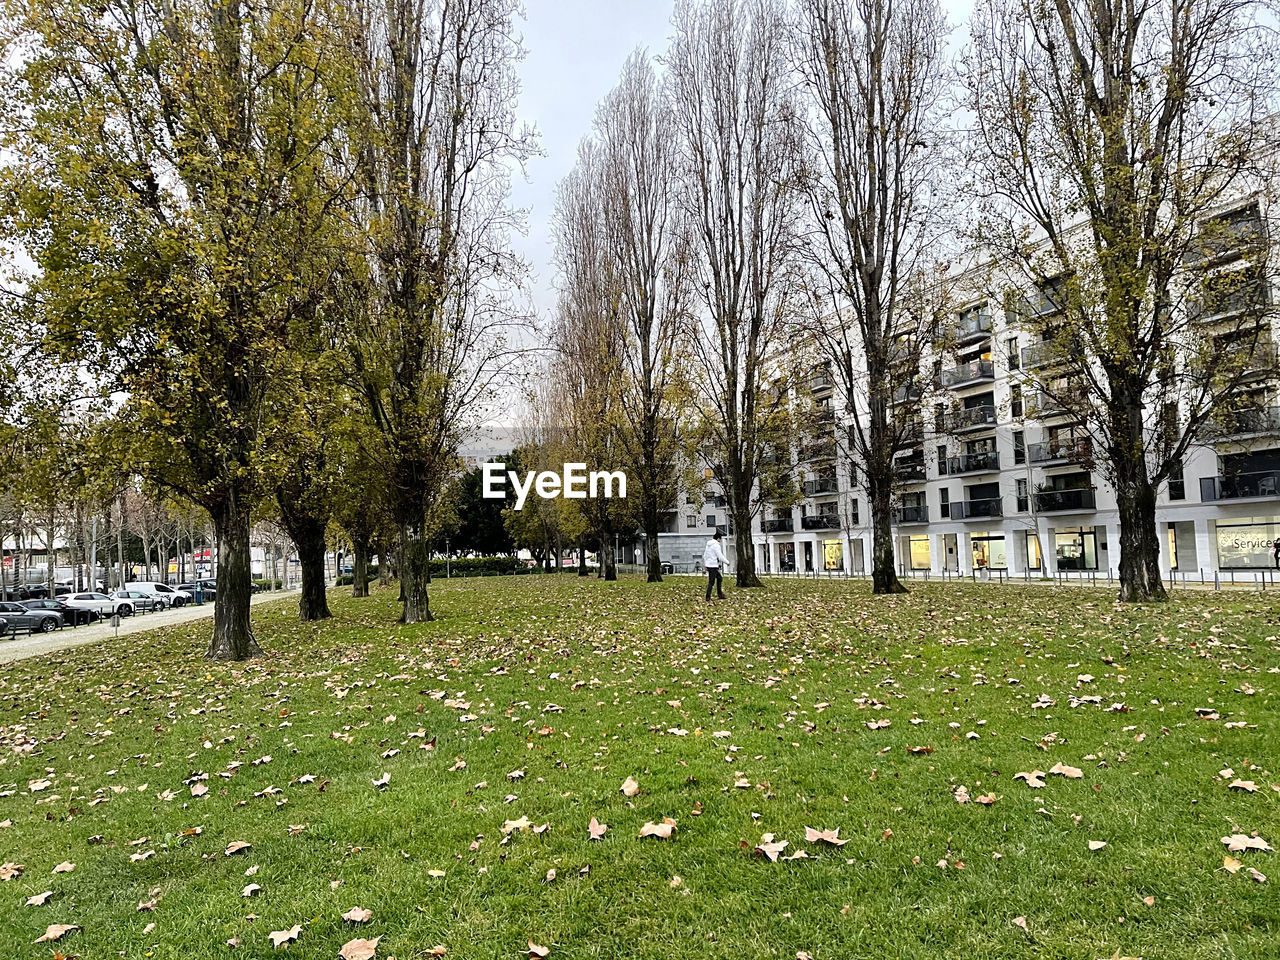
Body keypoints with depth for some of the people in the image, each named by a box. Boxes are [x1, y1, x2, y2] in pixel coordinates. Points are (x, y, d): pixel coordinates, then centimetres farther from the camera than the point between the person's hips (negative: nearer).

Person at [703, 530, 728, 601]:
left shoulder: (708, 545, 13)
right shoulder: (716, 545, -14)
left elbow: (705, 556, 18)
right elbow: (720, 557, -17)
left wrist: (706, 565, 24)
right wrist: (727, 562, -2)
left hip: (708, 565, 9)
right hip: (713, 566, -9)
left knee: (719, 578, 18)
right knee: (711, 582, -5)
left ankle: (719, 595, 20)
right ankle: (708, 598, -3)